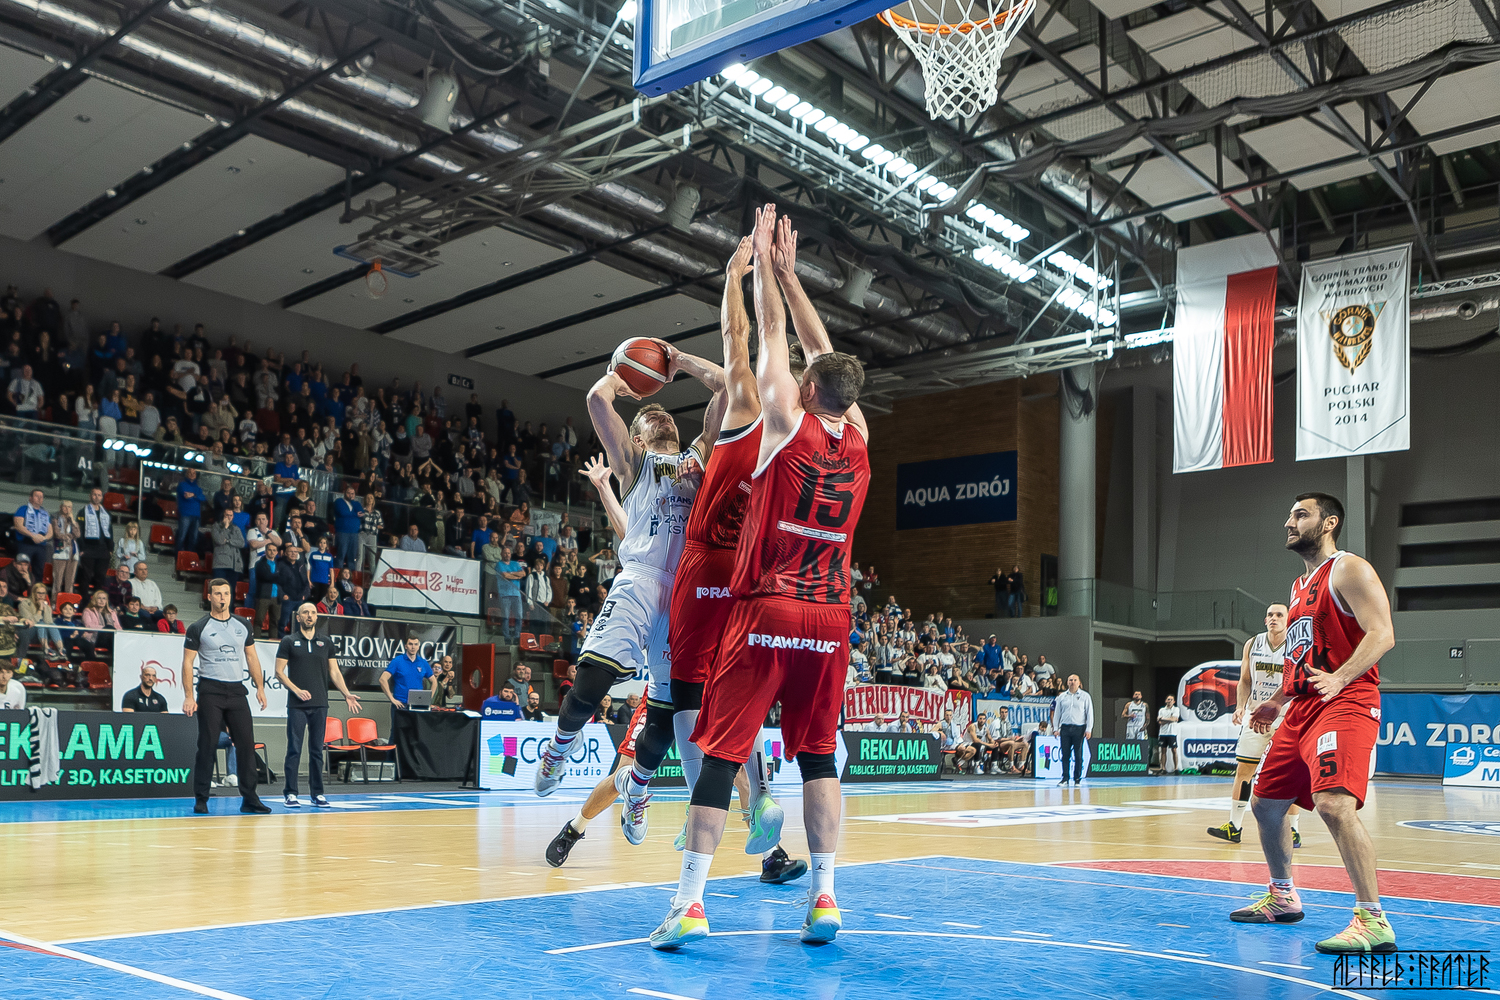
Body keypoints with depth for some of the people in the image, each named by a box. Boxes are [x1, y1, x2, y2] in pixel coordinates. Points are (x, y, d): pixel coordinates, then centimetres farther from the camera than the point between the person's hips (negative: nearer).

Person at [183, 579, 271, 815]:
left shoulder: (243, 625, 11)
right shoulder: (198, 628, -1)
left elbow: (251, 657, 16)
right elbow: (187, 662, -2)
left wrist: (260, 687, 8)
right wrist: (188, 696, -10)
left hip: (237, 690, 4)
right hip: (210, 691, -4)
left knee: (246, 744, 0)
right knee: (207, 746, -3)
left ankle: (249, 798, 4)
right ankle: (200, 799, 6)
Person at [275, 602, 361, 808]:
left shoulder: (326, 642, 12)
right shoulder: (288, 641, 4)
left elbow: (334, 672, 13)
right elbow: (279, 671, 0)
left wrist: (347, 694, 2)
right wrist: (296, 690, -12)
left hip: (320, 704, 3)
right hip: (296, 705, -3)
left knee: (317, 750, 6)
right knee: (294, 749, -3)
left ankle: (317, 793, 10)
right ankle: (291, 793, 3)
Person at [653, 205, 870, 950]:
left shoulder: (789, 422, -7)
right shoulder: (858, 439, 6)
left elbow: (772, 332, 5)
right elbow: (824, 351, 17)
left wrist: (764, 262, 18)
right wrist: (787, 272, 25)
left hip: (765, 611, -4)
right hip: (829, 618, 4)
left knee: (722, 750, -3)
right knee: (817, 755, 10)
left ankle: (688, 901, -6)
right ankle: (823, 895, 6)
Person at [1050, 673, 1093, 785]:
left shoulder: (1085, 696, 5)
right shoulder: (1061, 697, 11)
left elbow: (1089, 713, 3)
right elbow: (1057, 713, 15)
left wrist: (1088, 729, -4)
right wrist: (1055, 728, 9)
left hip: (1079, 728, -2)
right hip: (1065, 728, 2)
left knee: (1078, 755, 1)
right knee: (1065, 754, 0)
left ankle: (1077, 778, 8)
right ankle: (1065, 778, 4)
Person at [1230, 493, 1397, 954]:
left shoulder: (1349, 569, -6)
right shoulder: (1301, 585, 22)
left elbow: (1382, 634, -18)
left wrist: (1338, 679, -30)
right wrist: (1278, 700, 25)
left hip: (1346, 704, -10)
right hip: (1303, 708, 10)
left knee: (1333, 802, -27)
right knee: (1264, 802, 15)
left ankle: (1373, 920, -22)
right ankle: (1282, 898, 31)